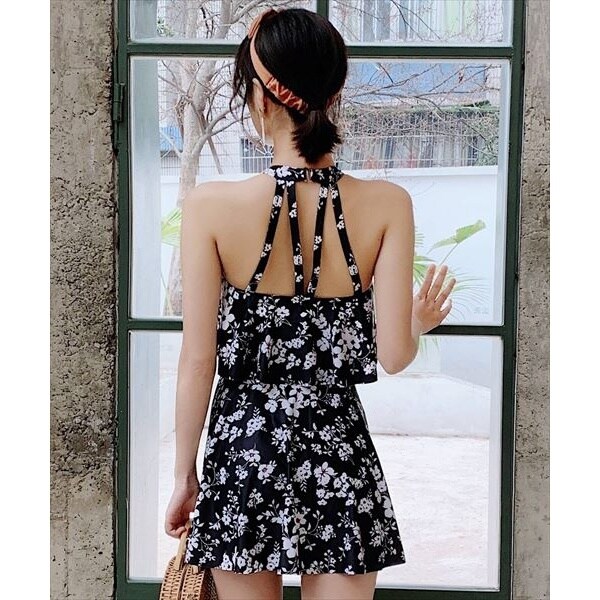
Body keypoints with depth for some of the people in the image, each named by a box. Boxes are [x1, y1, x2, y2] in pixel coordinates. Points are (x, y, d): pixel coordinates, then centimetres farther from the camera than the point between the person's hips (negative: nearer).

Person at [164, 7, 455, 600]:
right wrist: (421, 322, 16)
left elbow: (197, 362, -8)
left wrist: (184, 475, 5)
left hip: (244, 447, -1)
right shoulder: (386, 205, -9)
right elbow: (393, 354, -8)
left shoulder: (212, 205, -12)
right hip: (339, 449, 1)